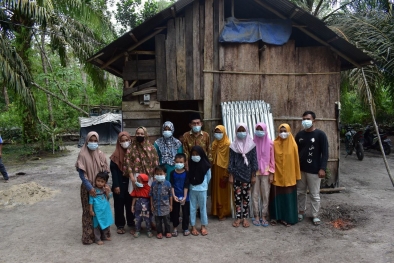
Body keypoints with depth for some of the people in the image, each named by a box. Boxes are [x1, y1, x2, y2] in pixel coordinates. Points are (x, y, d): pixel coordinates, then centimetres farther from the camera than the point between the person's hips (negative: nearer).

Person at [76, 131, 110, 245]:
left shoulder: (101, 154, 2)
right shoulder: (83, 155, -9)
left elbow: (105, 172, 4)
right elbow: (82, 174, -11)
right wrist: (89, 187, -18)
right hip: (88, 188, -3)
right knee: (88, 212, 4)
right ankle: (88, 236, 16)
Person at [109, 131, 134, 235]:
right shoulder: (116, 155, -7)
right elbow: (113, 170, -8)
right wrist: (116, 185, -12)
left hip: (130, 183, 2)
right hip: (120, 183, -2)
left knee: (131, 203, 12)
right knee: (119, 205, 7)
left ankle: (131, 223, 28)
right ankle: (120, 225, 18)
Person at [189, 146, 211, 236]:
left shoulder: (205, 165, -9)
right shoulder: (189, 164, -5)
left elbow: (208, 177, 4)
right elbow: (187, 176, 5)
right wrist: (190, 185, 3)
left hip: (202, 189, -1)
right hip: (192, 189, 1)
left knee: (203, 207, 9)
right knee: (192, 208, 8)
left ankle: (203, 226, 23)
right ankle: (193, 226, 20)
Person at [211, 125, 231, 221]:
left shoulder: (228, 144, -11)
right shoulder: (214, 144, 9)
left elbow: (229, 160, -14)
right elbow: (212, 157, 12)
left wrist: (226, 174, -17)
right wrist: (211, 170, 6)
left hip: (223, 171, -6)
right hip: (215, 171, 6)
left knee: (223, 193, 2)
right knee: (216, 192, 12)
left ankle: (223, 213, 11)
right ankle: (216, 211, 23)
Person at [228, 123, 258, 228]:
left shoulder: (251, 145, -1)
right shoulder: (233, 146, 1)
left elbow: (254, 161, -1)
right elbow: (231, 161, 1)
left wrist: (253, 175, -3)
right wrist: (230, 175, -2)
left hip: (247, 175, -1)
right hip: (236, 175, 1)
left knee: (246, 196, 6)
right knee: (237, 196, 5)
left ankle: (245, 217, 18)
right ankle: (238, 217, 16)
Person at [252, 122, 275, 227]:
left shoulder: (270, 143, -1)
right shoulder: (252, 143, -2)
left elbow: (272, 159, 2)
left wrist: (271, 173, -1)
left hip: (266, 172, 0)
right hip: (254, 172, 0)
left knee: (265, 195, 4)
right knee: (255, 195, 3)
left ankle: (264, 216, 16)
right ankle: (256, 216, 15)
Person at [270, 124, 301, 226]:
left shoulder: (293, 145, -2)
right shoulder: (275, 144, -3)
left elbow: (296, 161, 1)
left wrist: (297, 175, 3)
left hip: (289, 176, 0)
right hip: (277, 175, 0)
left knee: (288, 197, 7)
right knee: (276, 196, 7)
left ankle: (287, 218, 20)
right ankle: (275, 217, 21)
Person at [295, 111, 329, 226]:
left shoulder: (320, 134, -7)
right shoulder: (299, 134, 6)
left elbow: (325, 153, -9)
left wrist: (322, 168, -16)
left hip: (314, 170, -4)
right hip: (300, 169, 4)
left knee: (314, 194, 5)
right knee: (300, 192, 14)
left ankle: (315, 215, 20)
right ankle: (301, 211, 31)